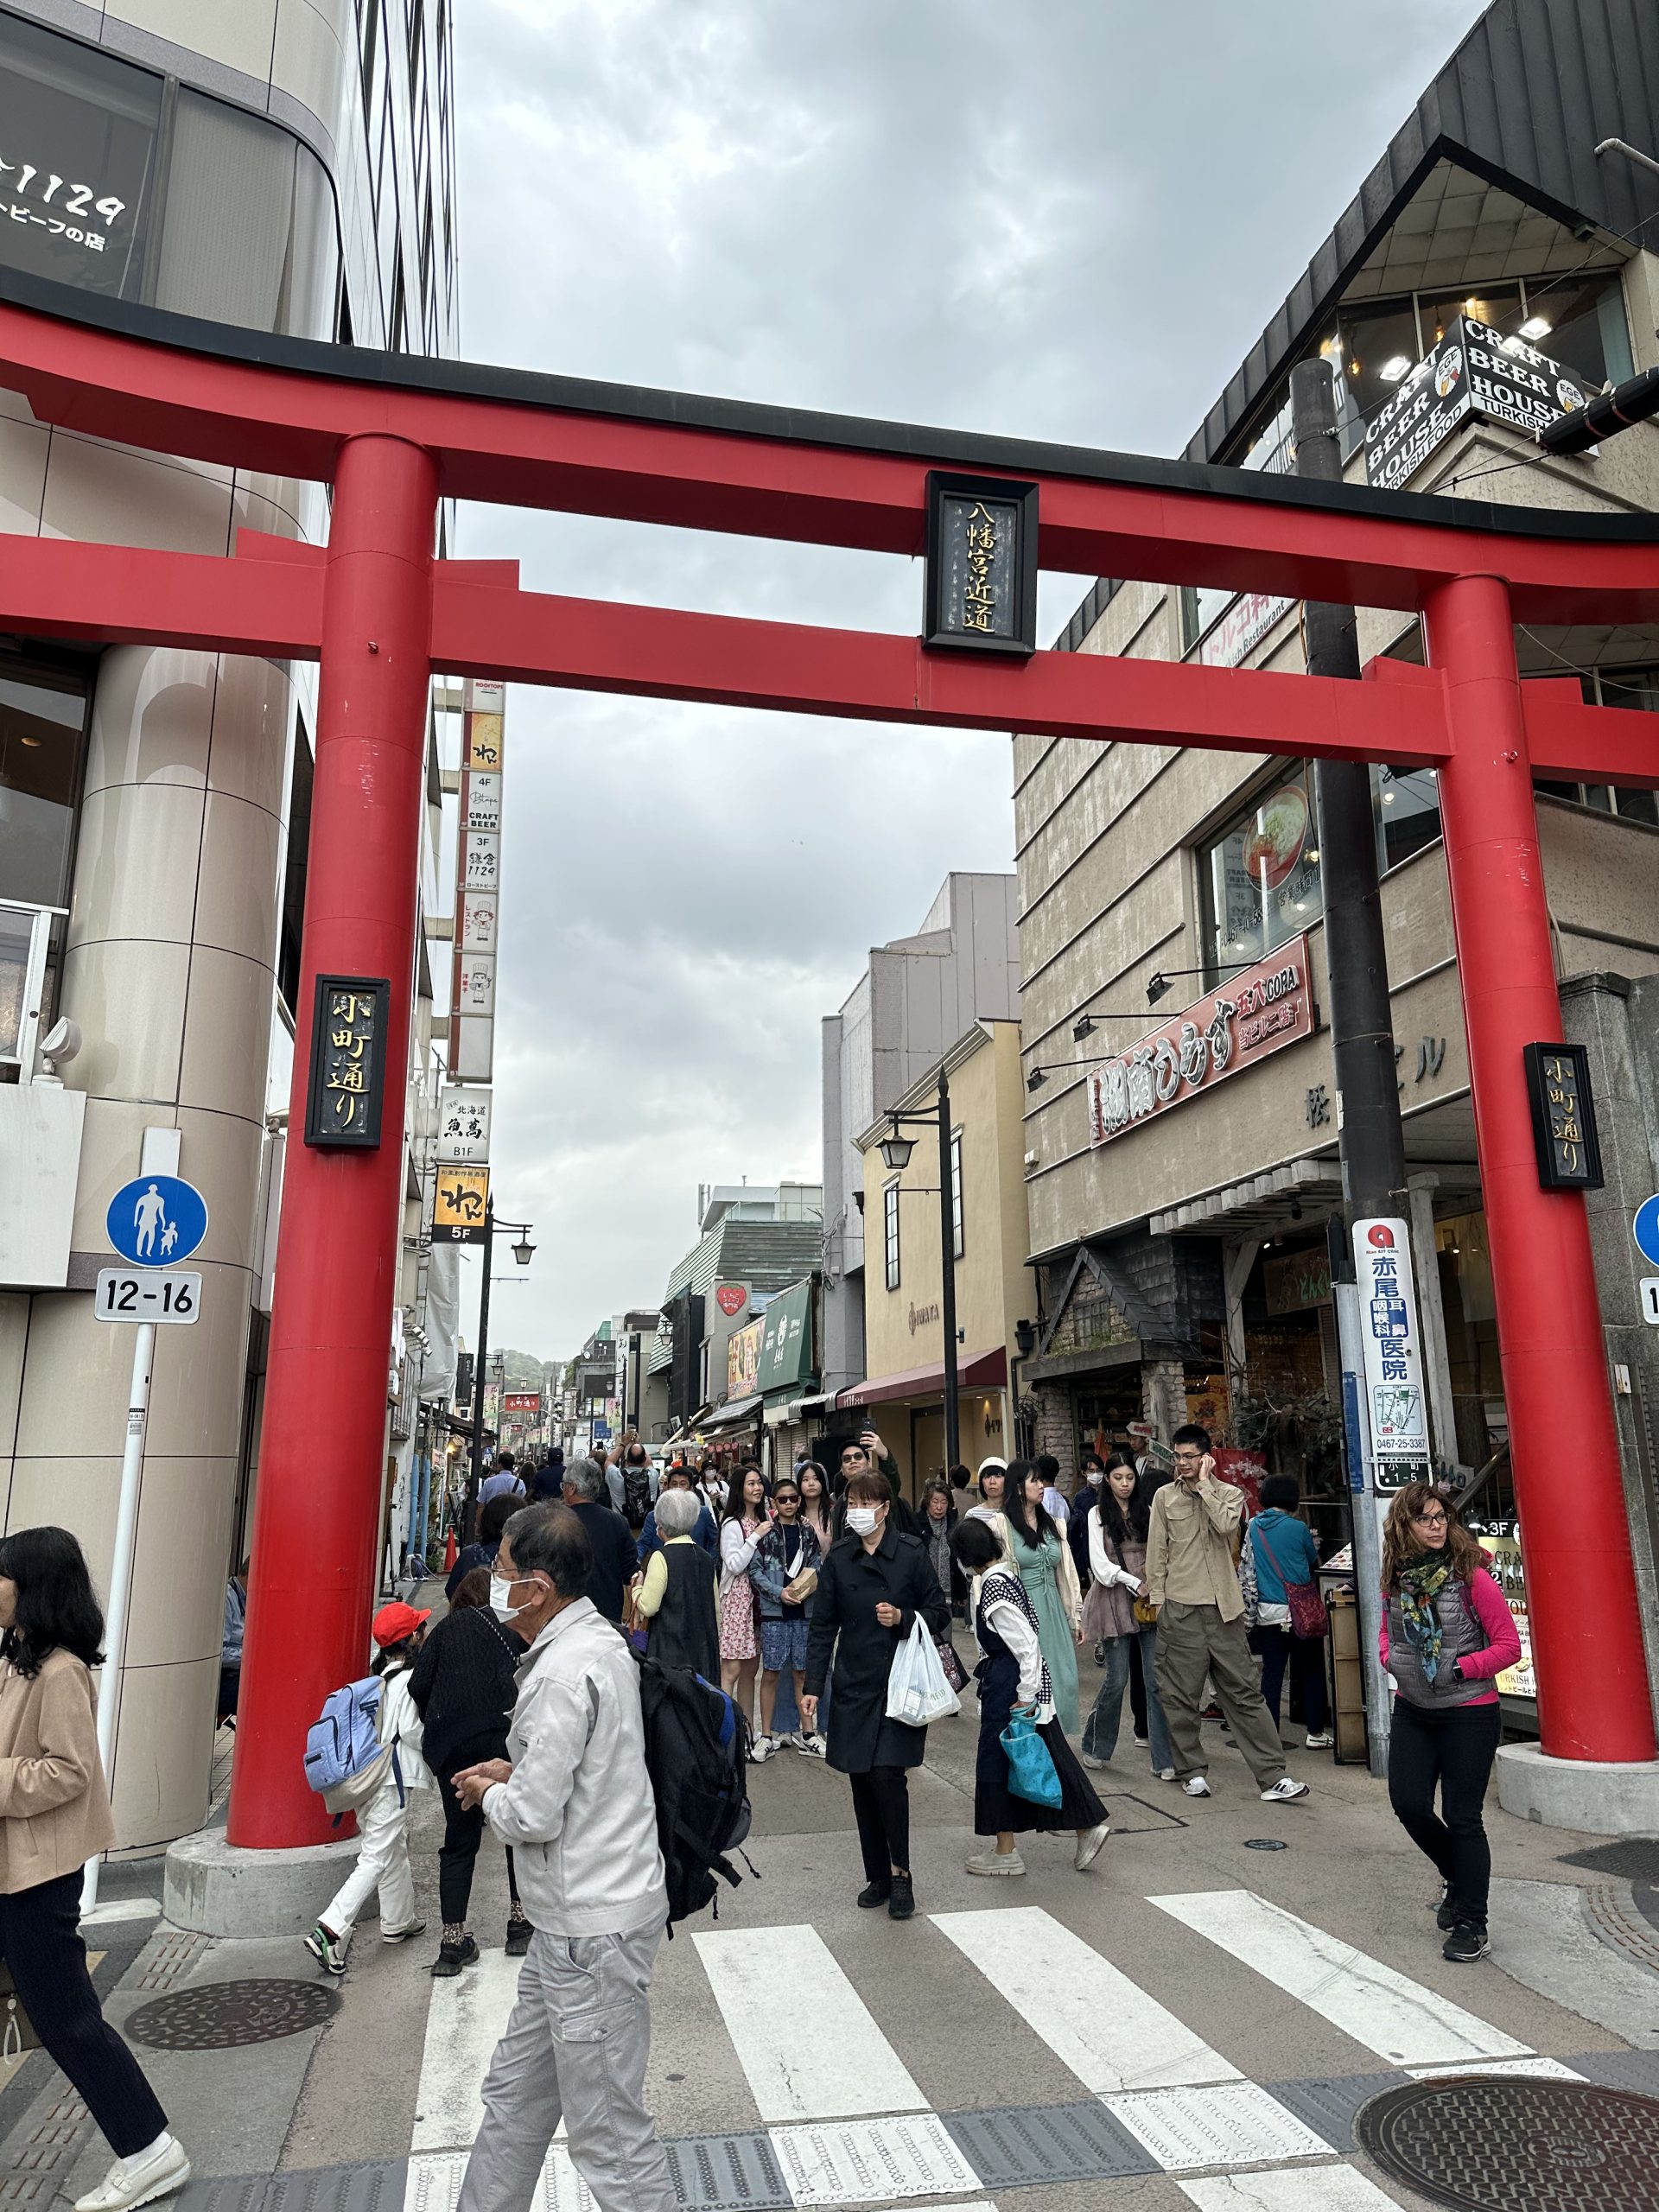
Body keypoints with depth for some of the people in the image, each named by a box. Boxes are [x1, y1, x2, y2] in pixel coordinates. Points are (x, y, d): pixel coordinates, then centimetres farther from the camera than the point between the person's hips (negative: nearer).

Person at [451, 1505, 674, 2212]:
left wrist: (489, 1792, -4)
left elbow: (534, 1816, -24)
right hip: (579, 1915, 10)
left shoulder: (562, 1674, -26)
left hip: (592, 1929, -10)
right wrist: (515, 1769, 7)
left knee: (609, 2134, 4)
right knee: (515, 2094, 24)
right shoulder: (600, 1641, 5)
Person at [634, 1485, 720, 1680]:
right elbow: (716, 1607, 14)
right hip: (704, 1648, 6)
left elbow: (648, 1607, -14)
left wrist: (637, 1587, 5)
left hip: (670, 1651, -6)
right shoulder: (705, 1558, 8)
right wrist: (714, 1643, 24)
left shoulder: (661, 1557, -11)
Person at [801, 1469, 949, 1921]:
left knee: (887, 1774, -12)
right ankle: (877, 1876, 21)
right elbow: (823, 1627, 4)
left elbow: (940, 1615, 1)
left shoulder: (911, 1554, -6)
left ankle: (900, 1872, 8)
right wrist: (812, 1687, -1)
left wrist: (902, 1618, -17)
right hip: (854, 1685, 3)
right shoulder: (838, 1559, 2)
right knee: (862, 1781, 7)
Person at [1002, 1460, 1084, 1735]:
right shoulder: (1001, 1526, -7)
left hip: (1054, 1611, 6)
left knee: (1064, 1680, 4)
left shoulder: (1052, 1524, 13)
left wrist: (1076, 1616, 15)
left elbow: (1066, 1574, 16)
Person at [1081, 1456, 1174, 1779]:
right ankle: (1096, 1748, 22)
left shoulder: (1146, 1511, 11)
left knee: (1157, 1680, -3)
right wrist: (1135, 1583, -13)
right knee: (1117, 1680, 0)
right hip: (1115, 1601, -2)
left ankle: (1163, 1760, 2)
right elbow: (1100, 1563, -5)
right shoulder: (1098, 1514, 2)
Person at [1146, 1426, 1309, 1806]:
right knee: (1179, 1695, 5)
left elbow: (1226, 1526, -16)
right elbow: (1158, 1551, 6)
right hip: (1180, 1608, 0)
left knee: (1245, 1692, 2)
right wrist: (1157, 1598, 1)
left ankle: (1272, 1777, 5)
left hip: (1223, 1607, 0)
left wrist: (1205, 1486, -10)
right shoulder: (1165, 1497, 6)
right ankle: (1191, 1771, 19)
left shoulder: (1229, 1494, 6)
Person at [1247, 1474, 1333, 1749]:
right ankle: (1315, 1732, 13)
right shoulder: (1298, 1528, -9)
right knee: (1312, 1671, 9)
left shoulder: (1253, 1527, 2)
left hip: (1266, 1612, 3)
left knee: (1272, 1672, 7)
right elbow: (1314, 1561, 8)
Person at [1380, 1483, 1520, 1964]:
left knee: (1462, 1818, 1)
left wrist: (1460, 1668, -16)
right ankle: (1459, 1877, 31)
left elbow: (1510, 1644, -10)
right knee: (1409, 1805, 2)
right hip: (1412, 1711, 5)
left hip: (1469, 1713, -5)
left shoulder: (1470, 1575, -13)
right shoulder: (1395, 1578, 1)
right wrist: (1391, 1658, -1)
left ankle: (1471, 1923, 17)